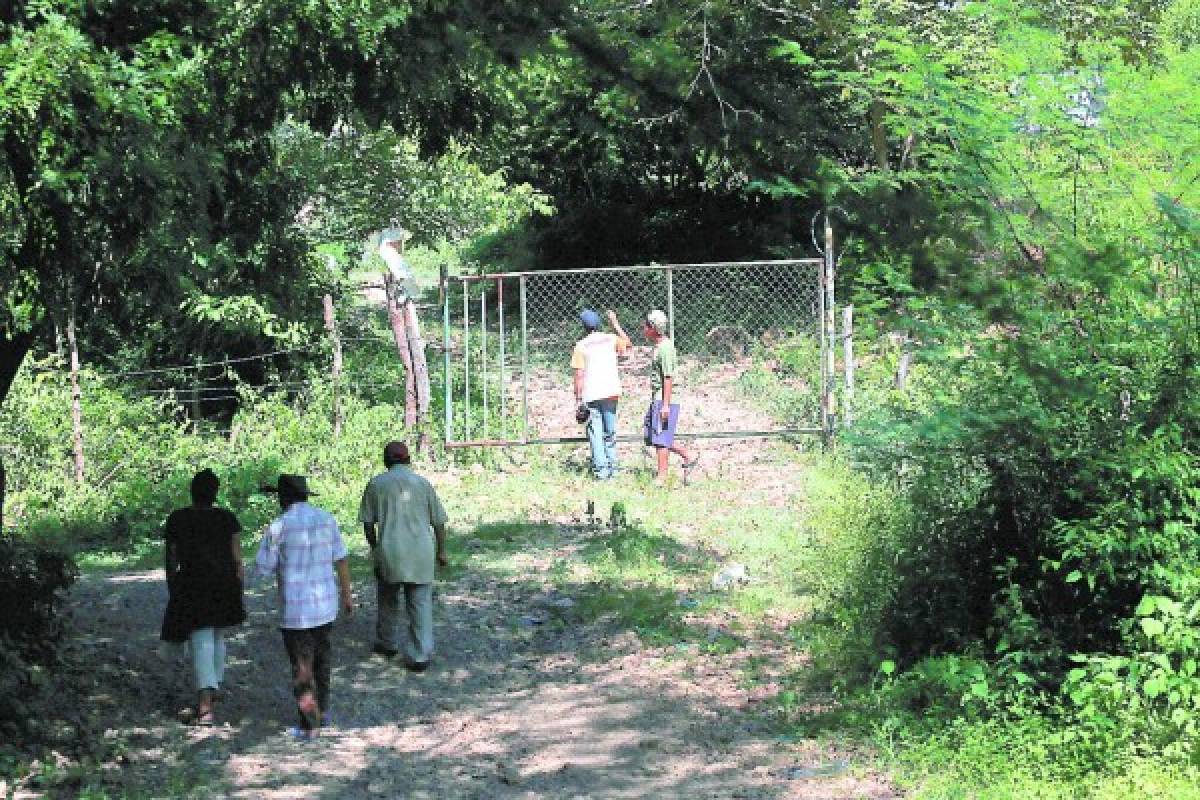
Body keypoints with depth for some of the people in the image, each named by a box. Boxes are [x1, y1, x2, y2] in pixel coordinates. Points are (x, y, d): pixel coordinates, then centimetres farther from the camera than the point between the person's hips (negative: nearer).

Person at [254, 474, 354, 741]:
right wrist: (347, 594, 14)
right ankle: (322, 708, 34)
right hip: (326, 605, 5)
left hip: (295, 610, -5)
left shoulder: (278, 526, -14)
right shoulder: (327, 519, -1)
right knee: (321, 657, 24)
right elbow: (340, 560, 4)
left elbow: (262, 570, -9)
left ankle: (310, 725, 9)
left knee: (302, 668, 4)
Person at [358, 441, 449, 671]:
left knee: (388, 600, 20)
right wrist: (441, 551, 16)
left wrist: (374, 548, 19)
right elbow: (439, 521, 5)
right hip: (422, 553, 0)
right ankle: (420, 655, 1)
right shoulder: (422, 483, 4)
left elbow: (367, 522, 4)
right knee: (420, 603, 4)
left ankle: (387, 643, 35)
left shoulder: (376, 484, 2)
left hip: (389, 552, 0)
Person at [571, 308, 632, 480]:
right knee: (610, 431, 13)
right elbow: (626, 343, 28)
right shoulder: (611, 339, 6)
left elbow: (579, 375, -6)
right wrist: (615, 324, 33)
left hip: (591, 395, -3)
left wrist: (578, 399, -2)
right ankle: (612, 467, 15)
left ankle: (601, 469, -7)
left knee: (595, 432, 1)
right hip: (611, 391, 3)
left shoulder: (581, 346, -2)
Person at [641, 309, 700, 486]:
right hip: (656, 398, 10)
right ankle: (688, 456, 17)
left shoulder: (665, 347, -16)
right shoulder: (657, 346, 15)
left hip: (665, 399, -10)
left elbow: (668, 378, -20)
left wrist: (665, 405, -22)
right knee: (650, 434, 12)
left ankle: (661, 477, 0)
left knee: (660, 438, -6)